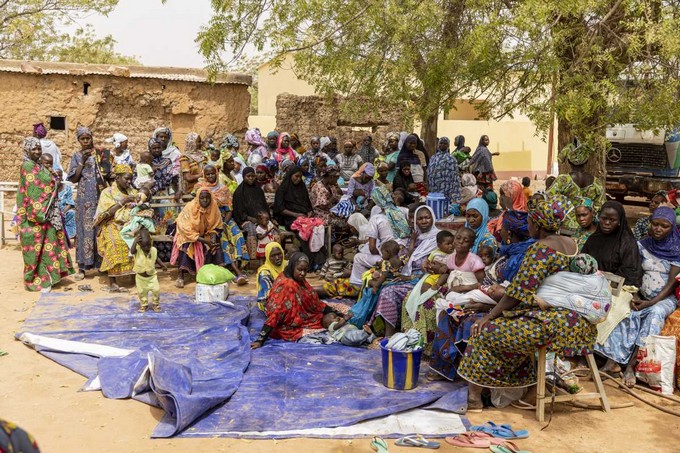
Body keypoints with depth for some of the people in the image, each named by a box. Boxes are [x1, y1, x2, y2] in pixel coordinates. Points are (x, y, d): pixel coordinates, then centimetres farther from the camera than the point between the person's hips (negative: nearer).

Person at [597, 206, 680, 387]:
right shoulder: (642, 245, 3)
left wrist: (651, 303, -20)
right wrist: (634, 297, -15)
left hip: (665, 298, -3)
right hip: (643, 297, 3)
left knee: (655, 313, -34)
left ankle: (631, 363, -35)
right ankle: (614, 360, -34)